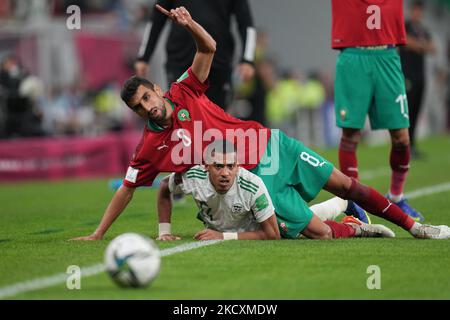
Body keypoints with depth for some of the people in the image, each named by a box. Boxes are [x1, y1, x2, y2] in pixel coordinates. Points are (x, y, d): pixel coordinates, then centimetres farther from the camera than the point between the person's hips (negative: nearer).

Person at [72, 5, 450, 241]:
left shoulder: (184, 92, -2)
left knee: (344, 185, 3)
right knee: (319, 231, -16)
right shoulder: (151, 146, -6)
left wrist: (190, 24, -23)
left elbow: (209, 48, -2)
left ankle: (413, 225, 16)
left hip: (271, 144, 3)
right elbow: (126, 189, 1)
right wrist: (98, 234, 0)